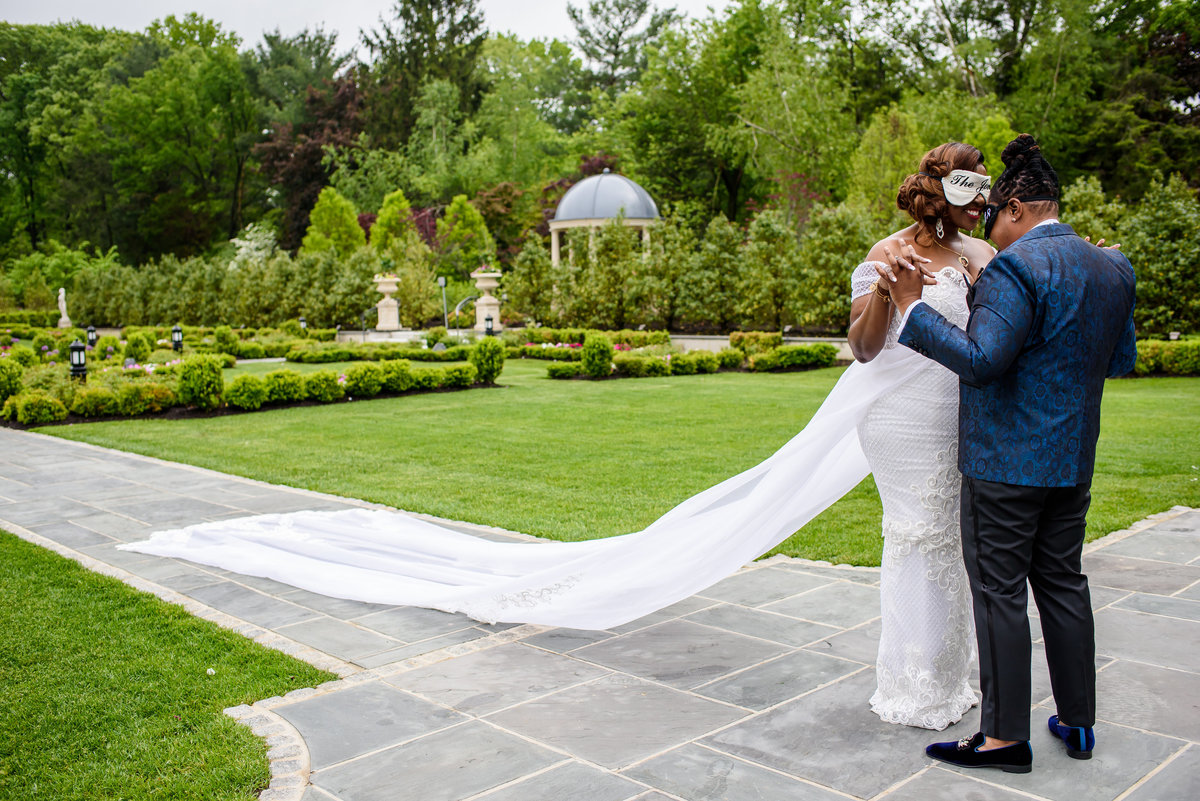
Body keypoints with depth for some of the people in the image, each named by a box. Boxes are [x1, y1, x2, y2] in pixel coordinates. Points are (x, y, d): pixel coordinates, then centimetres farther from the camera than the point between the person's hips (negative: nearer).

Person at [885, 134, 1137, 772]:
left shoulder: (1015, 267, -17)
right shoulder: (1112, 269, 9)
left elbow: (982, 359, -26)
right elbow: (1121, 361, 16)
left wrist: (913, 305, -21)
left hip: (1006, 462, -8)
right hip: (1073, 460, 8)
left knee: (999, 594, 0)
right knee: (1063, 584, 17)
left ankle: (1005, 737, 9)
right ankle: (1078, 723, 27)